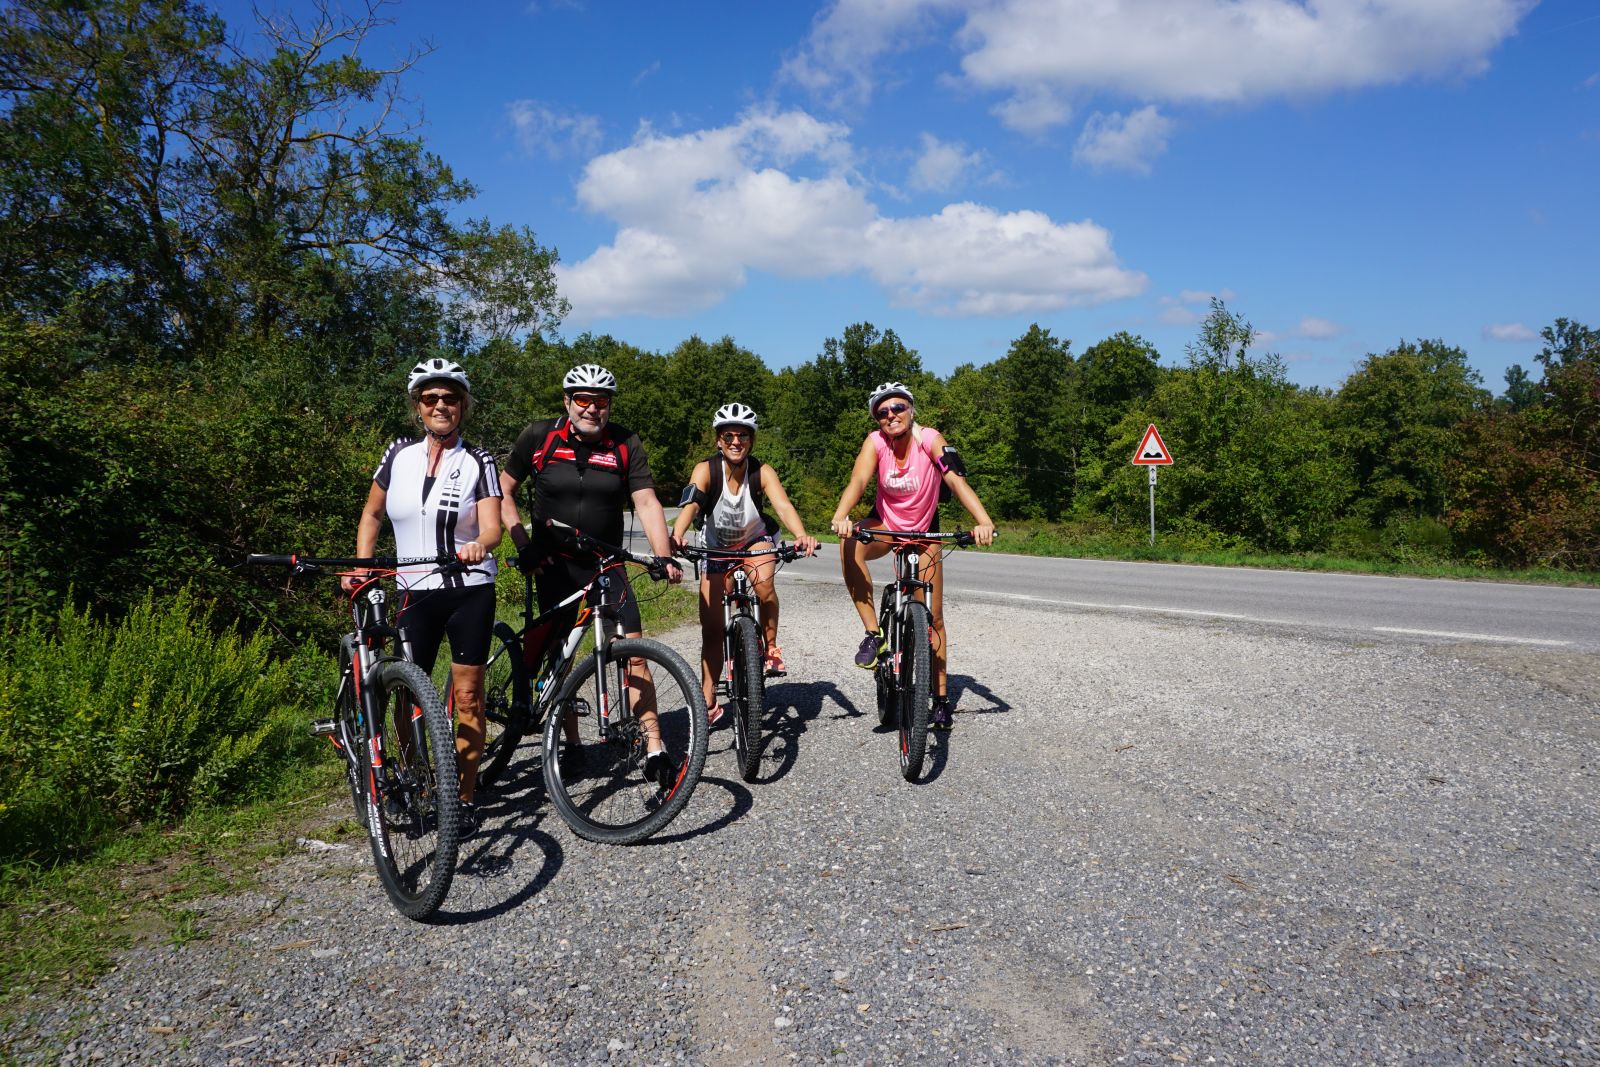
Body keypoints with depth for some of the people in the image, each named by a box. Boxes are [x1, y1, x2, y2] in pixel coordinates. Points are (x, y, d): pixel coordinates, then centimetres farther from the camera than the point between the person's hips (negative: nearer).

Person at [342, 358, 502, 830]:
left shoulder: (477, 462, -4)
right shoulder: (399, 453, 4)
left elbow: (492, 526, -14)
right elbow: (372, 514, 15)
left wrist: (480, 545, -37)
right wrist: (359, 568, 4)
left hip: (470, 591, -2)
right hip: (416, 591, 2)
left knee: (467, 696, 0)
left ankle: (465, 797, 12)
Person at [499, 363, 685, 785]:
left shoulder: (625, 444, -6)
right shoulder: (539, 436, -6)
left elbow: (646, 503, -12)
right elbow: (503, 490, 2)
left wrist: (663, 557, -25)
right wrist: (523, 542, -9)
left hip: (607, 564, 0)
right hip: (554, 565, 0)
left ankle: (654, 747, -4)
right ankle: (571, 746, 21)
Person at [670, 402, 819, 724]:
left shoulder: (762, 472, -23)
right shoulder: (706, 470, -23)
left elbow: (783, 506, -37)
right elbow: (690, 505, -40)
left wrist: (801, 535, -58)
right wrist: (677, 536, -60)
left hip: (754, 540, -1)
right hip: (716, 547, 1)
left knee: (764, 581, -35)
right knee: (711, 630, -1)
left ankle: (772, 649, -13)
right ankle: (709, 703, 14)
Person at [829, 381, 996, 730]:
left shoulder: (930, 439, -23)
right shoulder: (875, 442, -18)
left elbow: (957, 480, -36)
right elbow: (858, 480, -33)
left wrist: (983, 521, -53)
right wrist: (840, 516, -55)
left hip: (923, 530, 0)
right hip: (885, 523, 1)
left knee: (933, 617, 0)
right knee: (849, 545, -35)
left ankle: (941, 698, 16)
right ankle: (873, 633, -24)